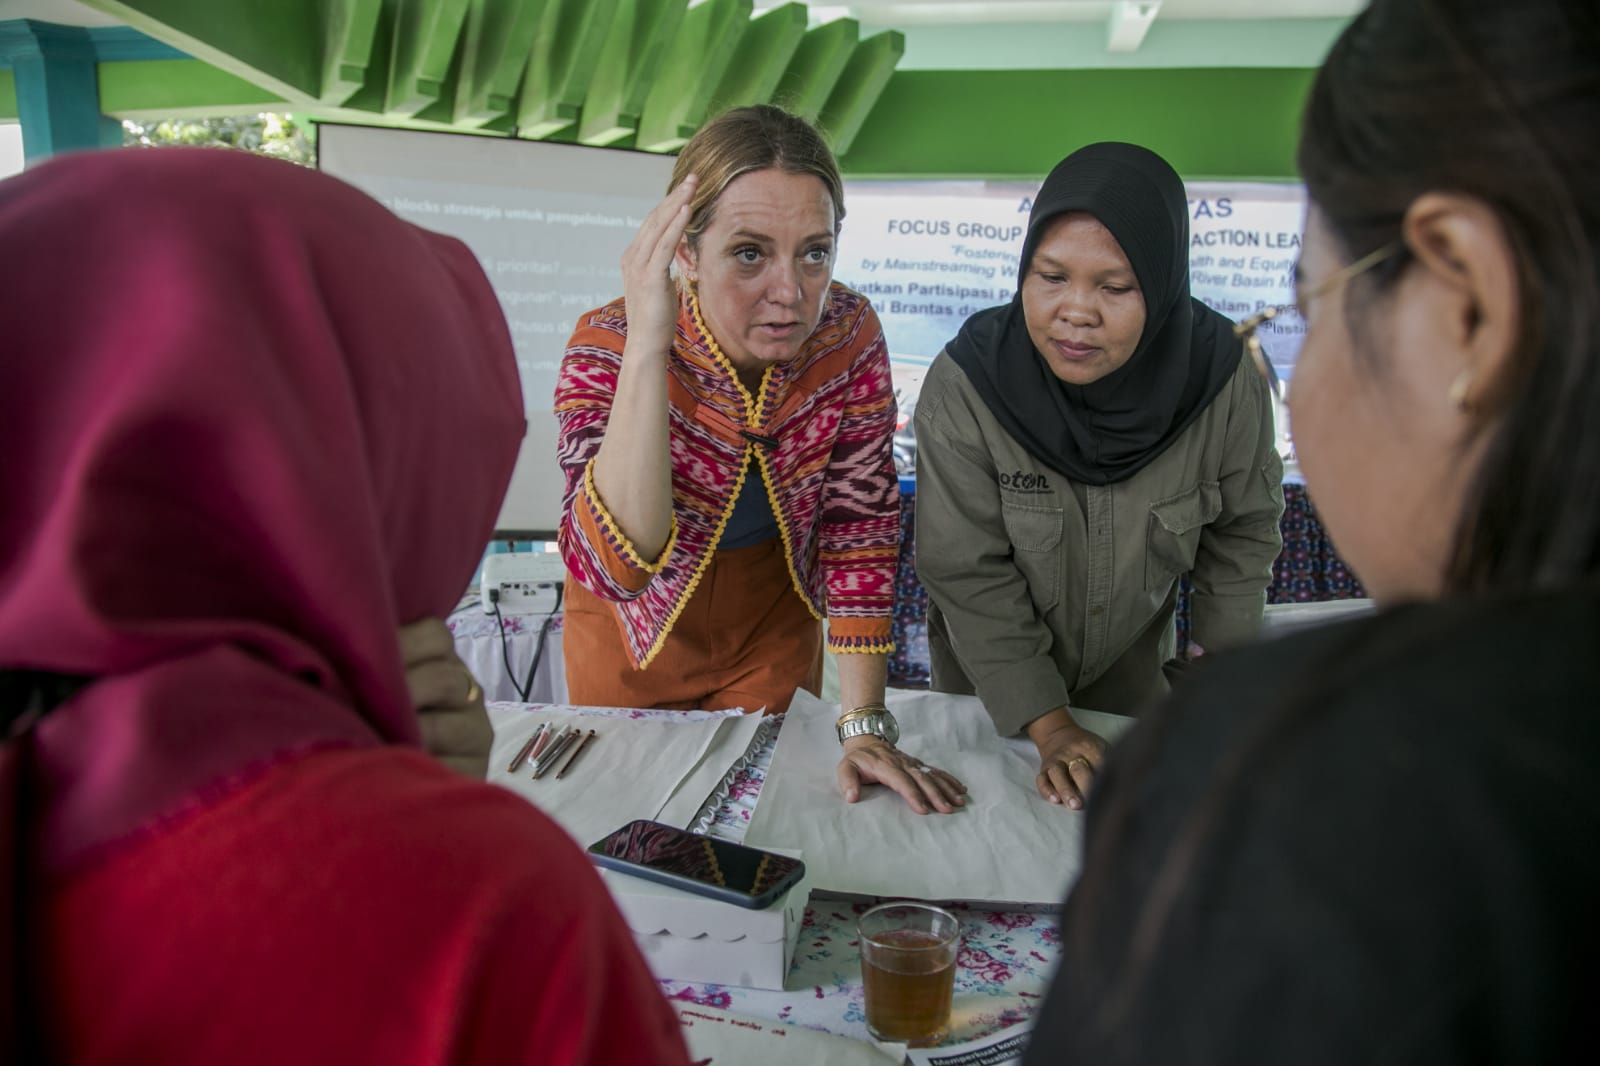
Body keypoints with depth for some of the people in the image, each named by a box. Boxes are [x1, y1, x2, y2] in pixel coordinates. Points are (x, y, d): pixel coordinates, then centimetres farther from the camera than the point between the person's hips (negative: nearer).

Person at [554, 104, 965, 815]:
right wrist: (647, 346, -50)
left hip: (775, 620, 2)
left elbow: (860, 523, -17)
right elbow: (615, 566, -42)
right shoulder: (608, 348, -30)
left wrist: (864, 728, -22)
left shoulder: (850, 336, -22)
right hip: (639, 622, -1)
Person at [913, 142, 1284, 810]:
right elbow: (969, 574, -24)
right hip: (988, 667, -1)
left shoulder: (1221, 379, -24)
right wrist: (1046, 724, -24)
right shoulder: (963, 386, -31)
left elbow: (1243, 531, -6)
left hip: (1131, 660, 2)